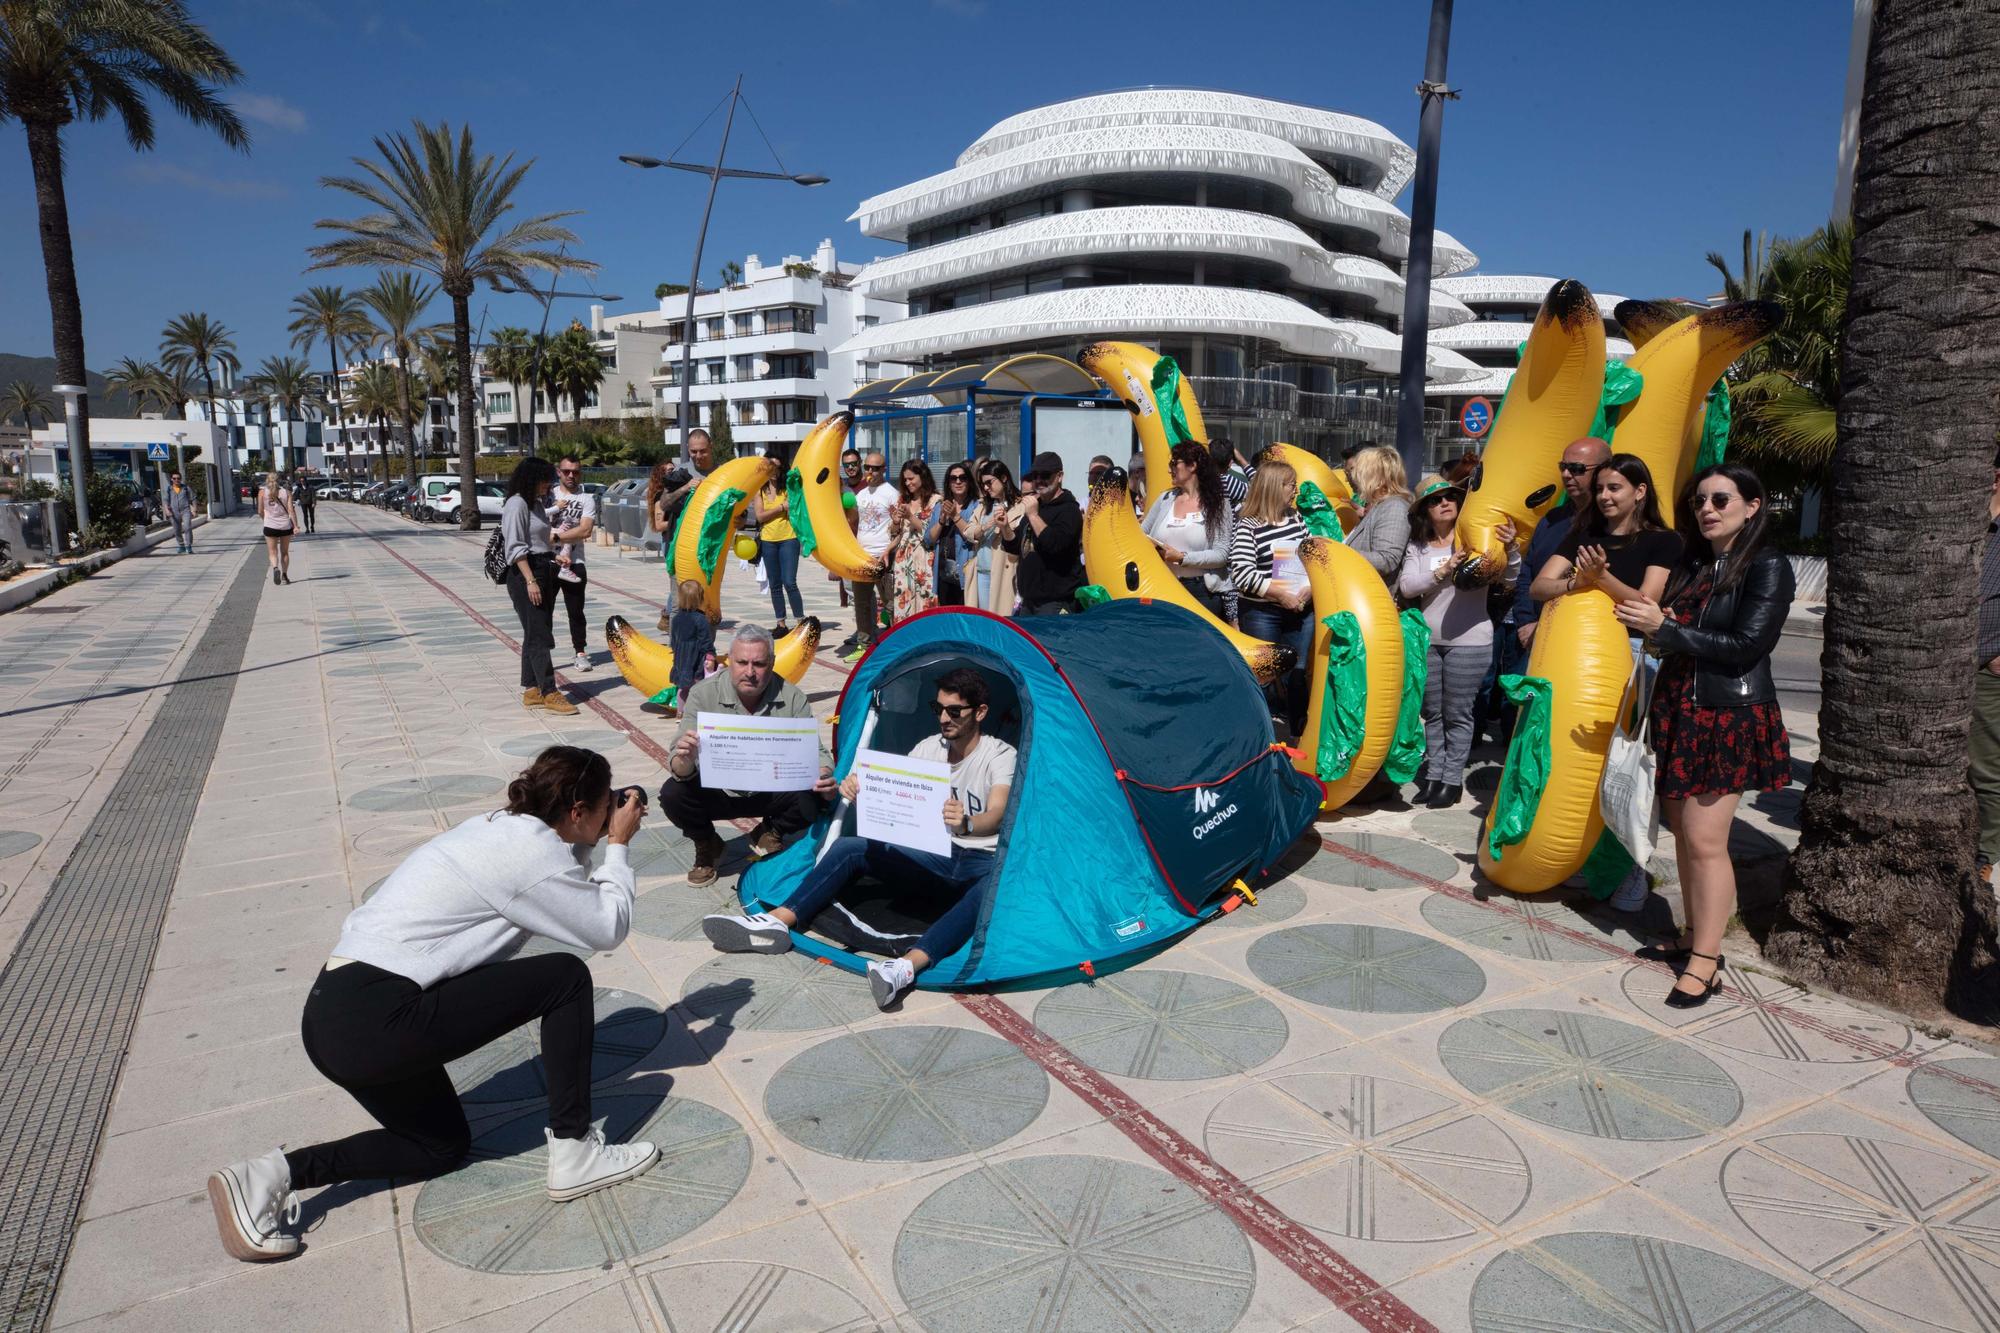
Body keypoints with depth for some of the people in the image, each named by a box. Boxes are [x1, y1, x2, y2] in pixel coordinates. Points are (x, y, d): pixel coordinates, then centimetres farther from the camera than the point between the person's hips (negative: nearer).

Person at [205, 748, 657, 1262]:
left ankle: (276, 1173, 13)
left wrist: (595, 845, 16)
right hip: (375, 1023, -10)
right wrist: (618, 846, 3)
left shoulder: (500, 828, 12)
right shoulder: (530, 850, -15)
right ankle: (574, 1154, 1)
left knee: (444, 1145, 24)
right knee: (566, 977, -5)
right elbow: (608, 927, -7)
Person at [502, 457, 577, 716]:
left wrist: (554, 557, 14)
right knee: (538, 636, -9)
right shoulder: (517, 504, -12)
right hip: (526, 573, -10)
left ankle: (531, 690, 16)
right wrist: (530, 580, -22)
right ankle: (550, 693, -9)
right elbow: (516, 547, -18)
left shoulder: (537, 503, 17)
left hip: (543, 573, 10)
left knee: (534, 635, 11)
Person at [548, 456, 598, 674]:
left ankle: (581, 653, 15)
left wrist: (555, 536, -15)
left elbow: (585, 530, -11)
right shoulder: (549, 496, 6)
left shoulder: (587, 499, 3)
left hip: (574, 564, -1)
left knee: (576, 611, 5)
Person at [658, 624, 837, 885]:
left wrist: (824, 774, -35)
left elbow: (815, 752, -10)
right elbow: (679, 767, -21)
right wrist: (684, 761, -48)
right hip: (717, 792, 0)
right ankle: (706, 846, 6)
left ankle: (769, 834, 8)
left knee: (814, 800, -27)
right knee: (672, 795, -28)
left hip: (772, 792, 0)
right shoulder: (703, 694, -17)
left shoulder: (792, 698, -14)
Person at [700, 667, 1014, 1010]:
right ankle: (774, 923, -22)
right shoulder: (928, 747, 7)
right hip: (934, 857, 6)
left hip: (982, 863, -6)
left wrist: (967, 825, -52)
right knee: (849, 848, -11)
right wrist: (861, 789, -23)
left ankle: (908, 966, -60)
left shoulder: (1001, 756, -11)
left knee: (998, 885, -42)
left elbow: (996, 815, -28)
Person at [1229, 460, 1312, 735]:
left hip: (1300, 610, 5)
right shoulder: (1248, 526, -8)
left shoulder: (1296, 518, 9)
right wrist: (1280, 594, -17)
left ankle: (1298, 735, 17)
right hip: (1261, 614, -5)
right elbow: (1242, 572, -16)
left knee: (1297, 674, 6)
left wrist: (1310, 588, -5)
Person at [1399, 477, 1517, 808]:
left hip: (1469, 641, -3)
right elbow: (1406, 586, -6)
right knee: (1431, 712, 11)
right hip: (1427, 640, 3)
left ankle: (1453, 780, 11)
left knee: (1457, 714, 2)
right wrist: (1444, 570, -18)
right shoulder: (1417, 547, 6)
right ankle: (1434, 775, 22)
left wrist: (1510, 547, -29)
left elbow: (1511, 575, -10)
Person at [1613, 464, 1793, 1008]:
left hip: (1729, 717, -7)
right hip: (1678, 709, 7)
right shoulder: (1691, 562, 13)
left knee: (1705, 840, -8)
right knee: (1683, 831, 11)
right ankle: (1693, 937, 22)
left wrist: (1666, 629, -19)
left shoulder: (1767, 566, -8)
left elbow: (1747, 645, -16)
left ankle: (1705, 961, -1)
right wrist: (1649, 621, -7)